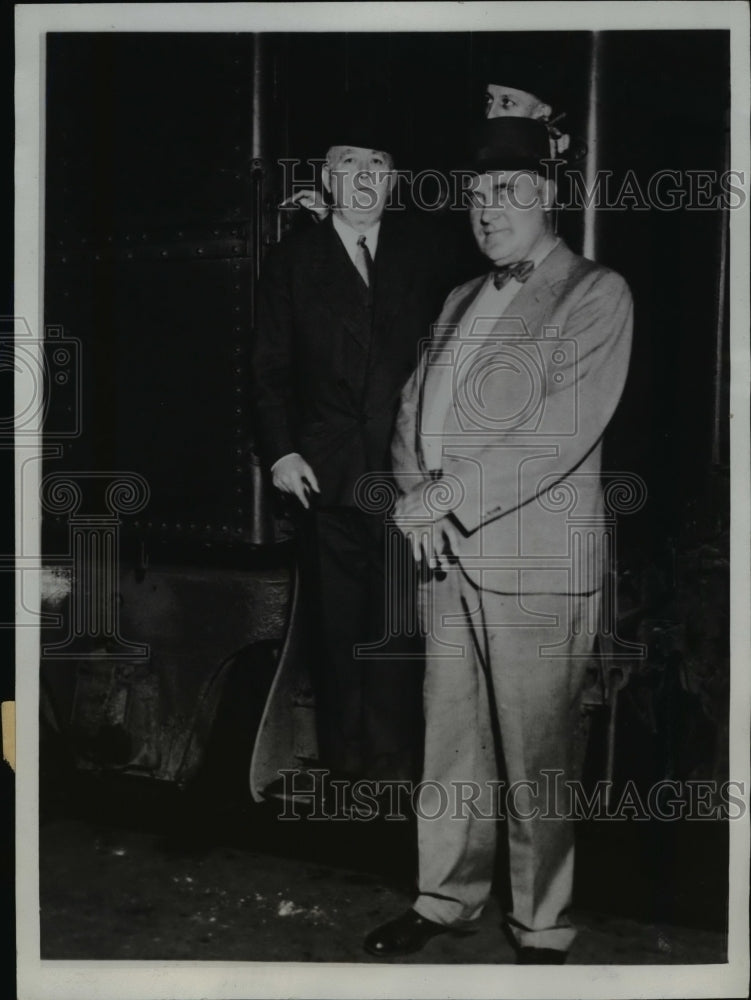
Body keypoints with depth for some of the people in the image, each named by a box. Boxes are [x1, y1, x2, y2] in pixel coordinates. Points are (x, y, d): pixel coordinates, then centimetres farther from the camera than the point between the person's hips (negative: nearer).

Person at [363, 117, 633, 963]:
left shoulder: (596, 294, -2)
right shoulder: (462, 301, 19)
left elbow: (563, 429, -14)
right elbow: (414, 408, 15)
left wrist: (448, 496, -15)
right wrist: (415, 494, -4)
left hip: (536, 563, -6)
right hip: (447, 556, 6)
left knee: (536, 759, 2)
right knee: (450, 742, 13)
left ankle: (542, 930, 18)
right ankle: (447, 898, 28)